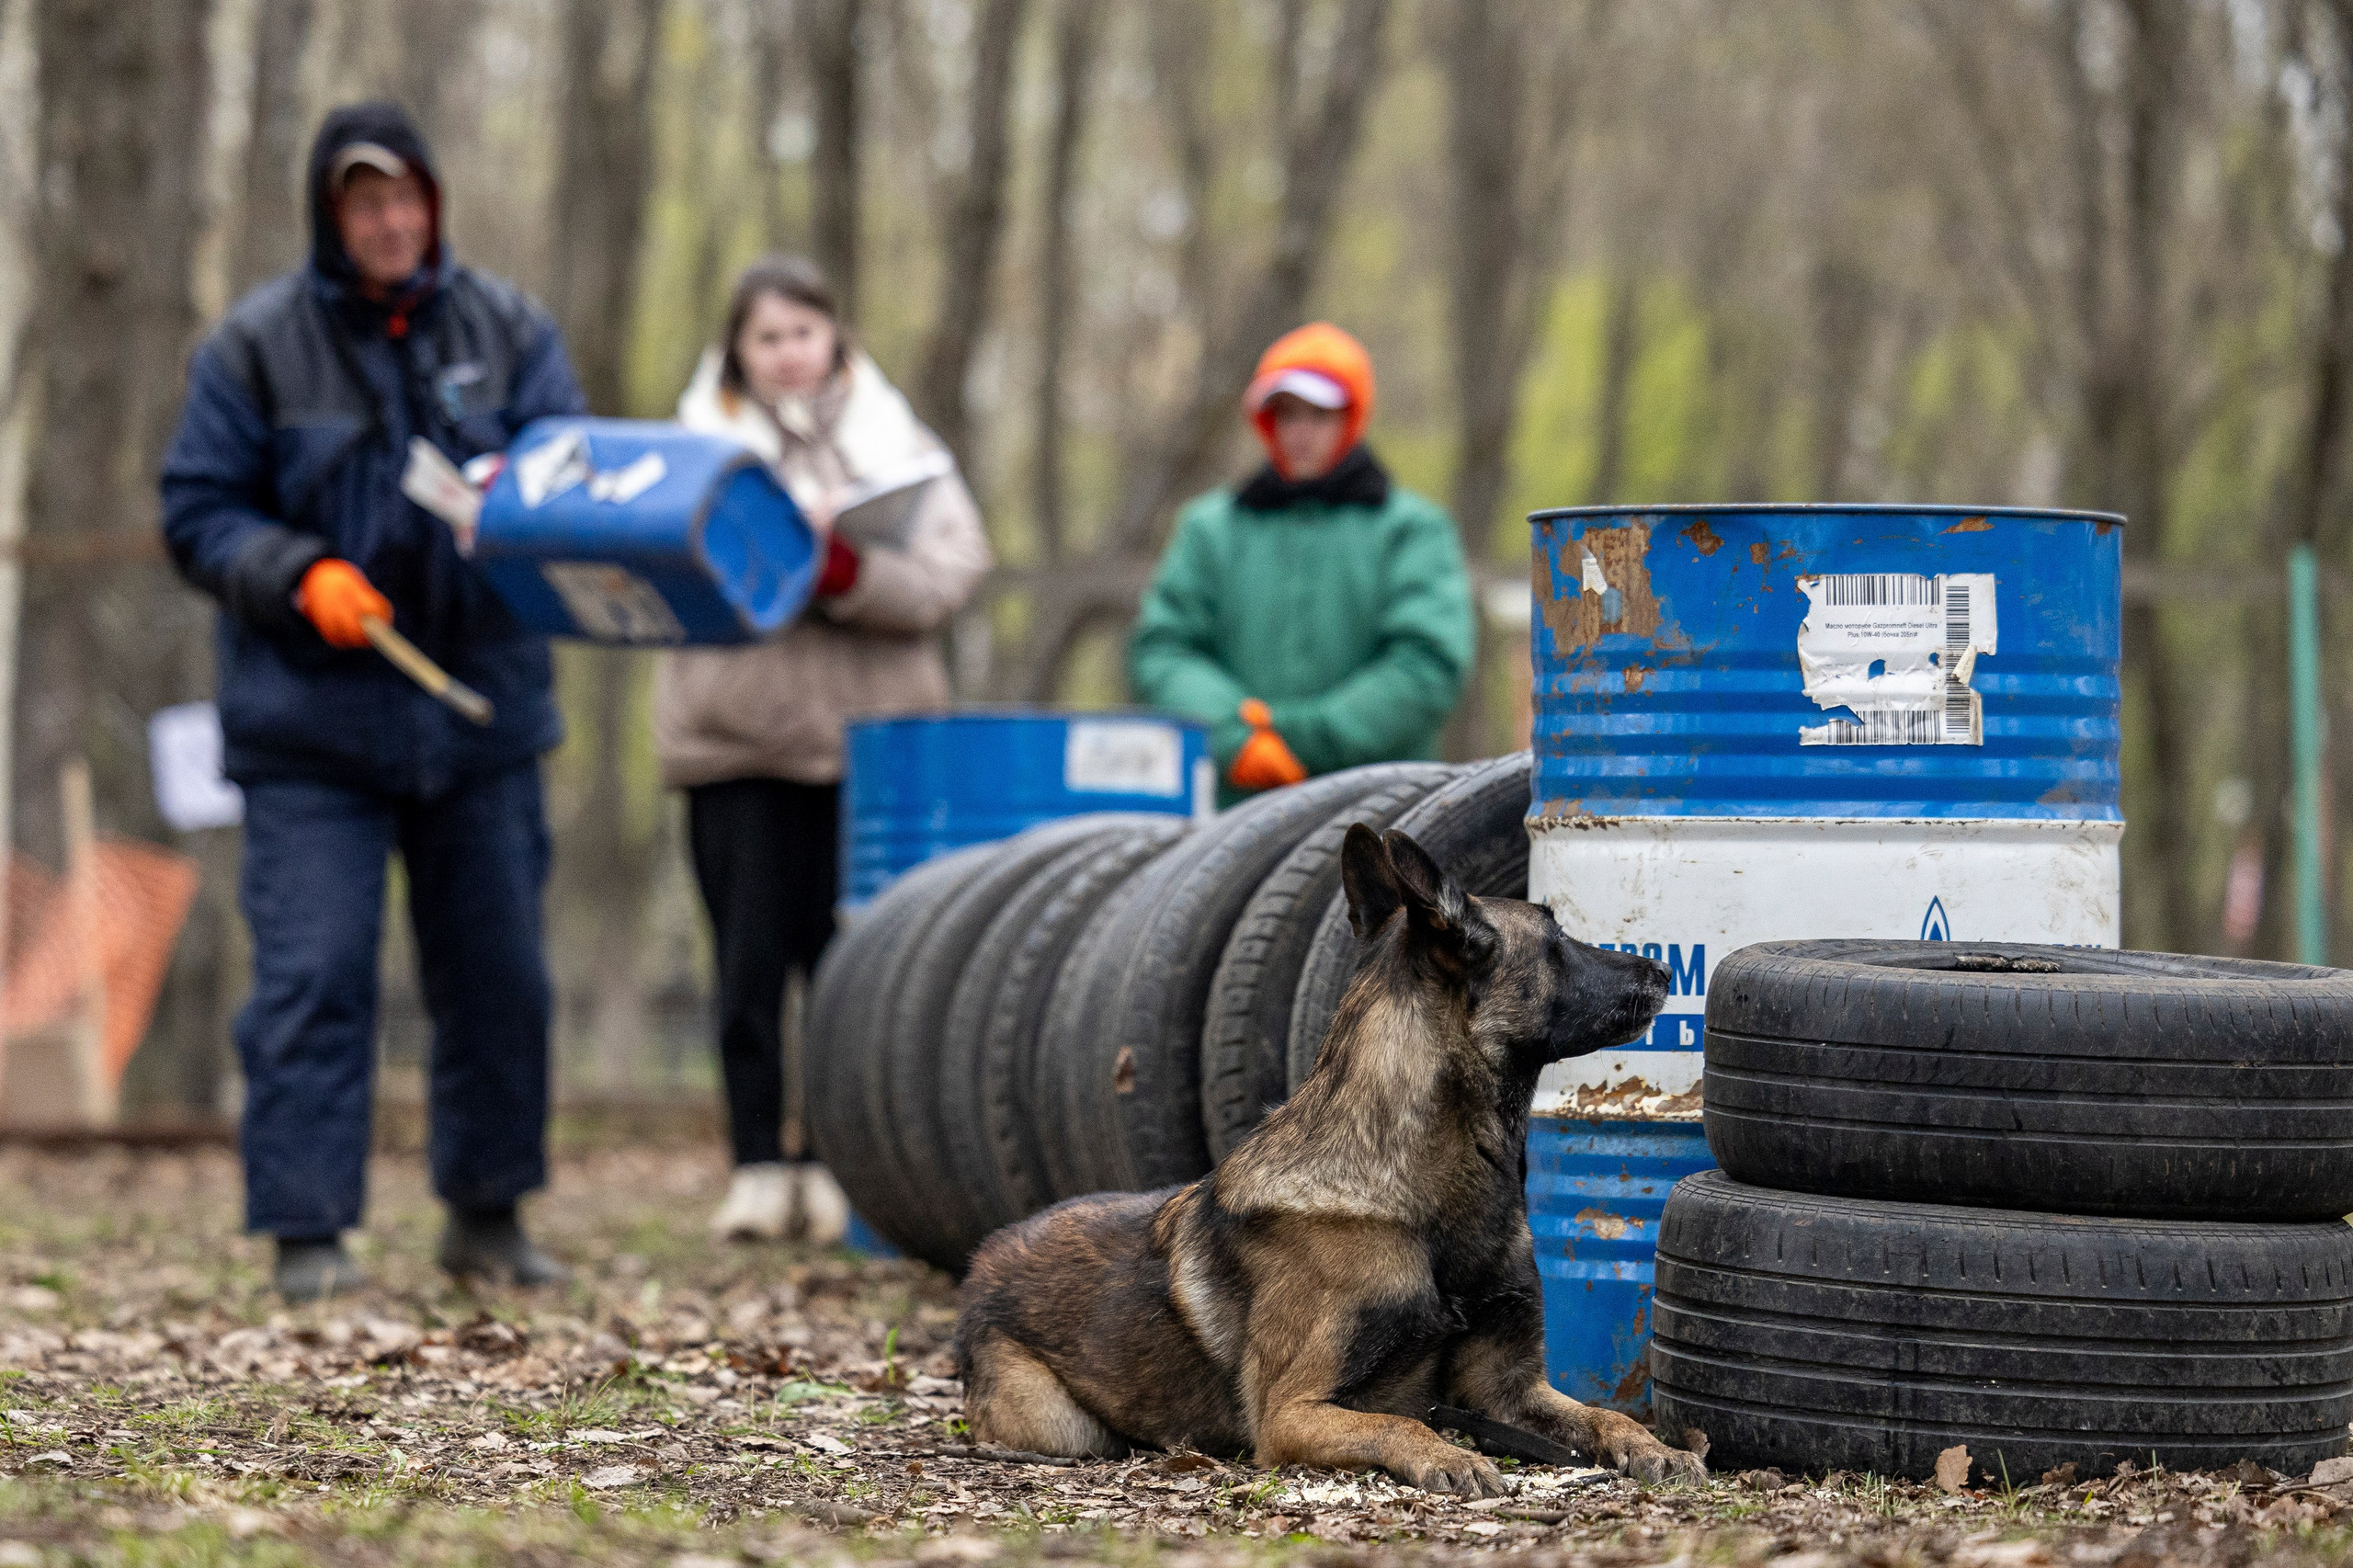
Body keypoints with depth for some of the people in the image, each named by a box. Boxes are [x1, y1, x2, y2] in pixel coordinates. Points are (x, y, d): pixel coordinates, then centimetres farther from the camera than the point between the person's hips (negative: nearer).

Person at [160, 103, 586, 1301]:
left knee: (499, 974, 10)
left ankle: (486, 1212, 26)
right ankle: (308, 1232, -5)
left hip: (481, 709, 3)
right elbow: (198, 515, -2)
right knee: (312, 973, -10)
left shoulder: (505, 329, 5)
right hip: (311, 721, -3)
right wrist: (301, 576, -19)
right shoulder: (256, 345, -3)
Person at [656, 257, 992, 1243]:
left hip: (866, 736, 0)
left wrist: (847, 569, -17)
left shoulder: (896, 443, 14)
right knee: (750, 959, -2)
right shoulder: (697, 445, 15)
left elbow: (950, 572, 0)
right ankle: (757, 1168, 3)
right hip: (734, 738, 0)